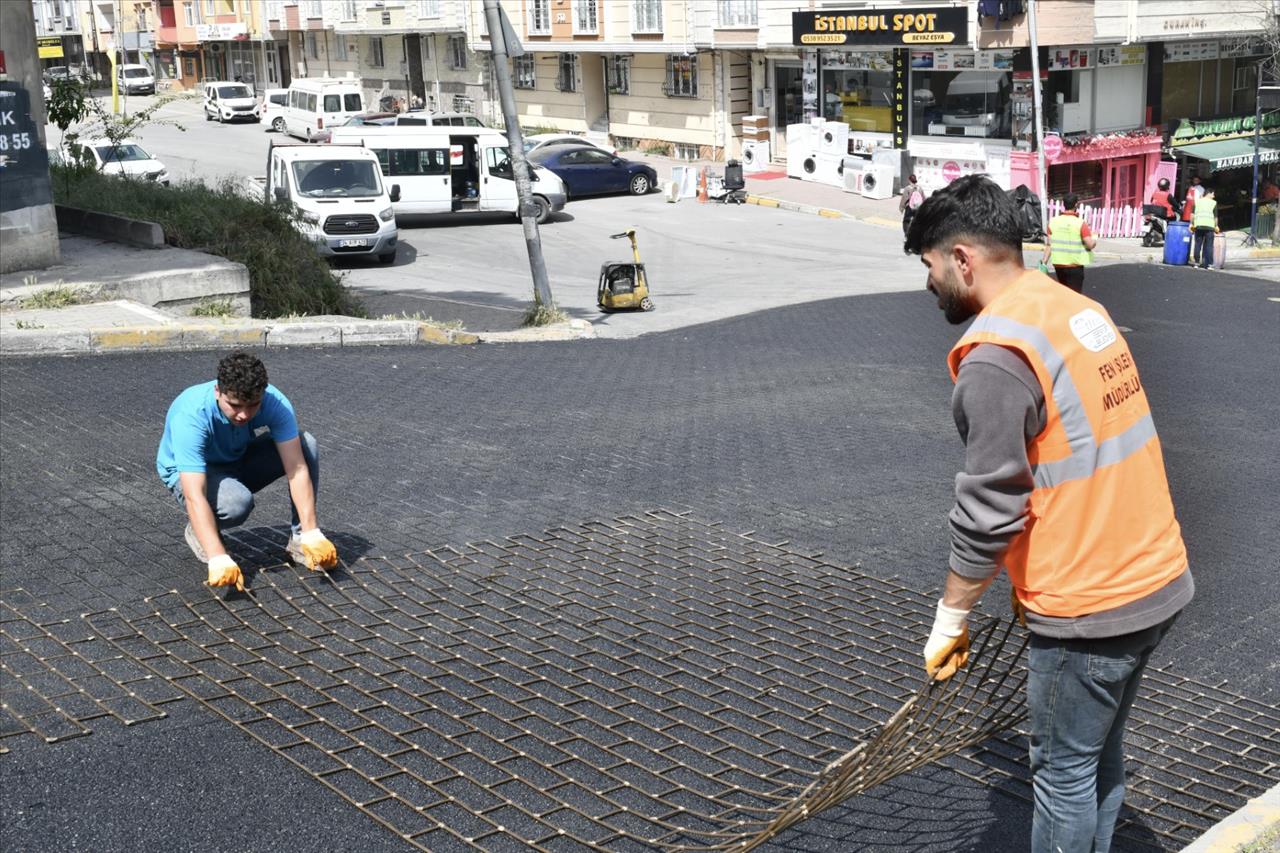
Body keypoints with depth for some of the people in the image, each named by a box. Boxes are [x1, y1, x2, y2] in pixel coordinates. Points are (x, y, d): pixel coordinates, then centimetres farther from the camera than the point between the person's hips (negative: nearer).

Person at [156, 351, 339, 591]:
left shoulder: (275, 403, -27)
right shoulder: (190, 416, -37)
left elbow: (297, 468, -28)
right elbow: (194, 497, -44)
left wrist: (312, 534, -37)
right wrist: (218, 559, -53)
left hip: (239, 460, 4)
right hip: (188, 473, -4)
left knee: (306, 446, -21)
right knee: (237, 503, -37)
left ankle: (300, 539, -8)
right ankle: (197, 530, -2)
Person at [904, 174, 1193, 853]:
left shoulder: (996, 354, -20)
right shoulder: (1080, 309, 8)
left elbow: (988, 511, -19)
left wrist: (949, 620, -7)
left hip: (1088, 608, -8)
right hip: (1158, 582, 9)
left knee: (1064, 772, 8)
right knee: (1101, 751, 22)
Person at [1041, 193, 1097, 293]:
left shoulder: (1053, 222, -2)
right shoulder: (1080, 223, -13)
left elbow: (1049, 245, -2)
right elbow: (1090, 244, -14)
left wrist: (1044, 262, 2)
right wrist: (1095, 240, 8)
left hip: (1058, 264, 4)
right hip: (1075, 265, -4)